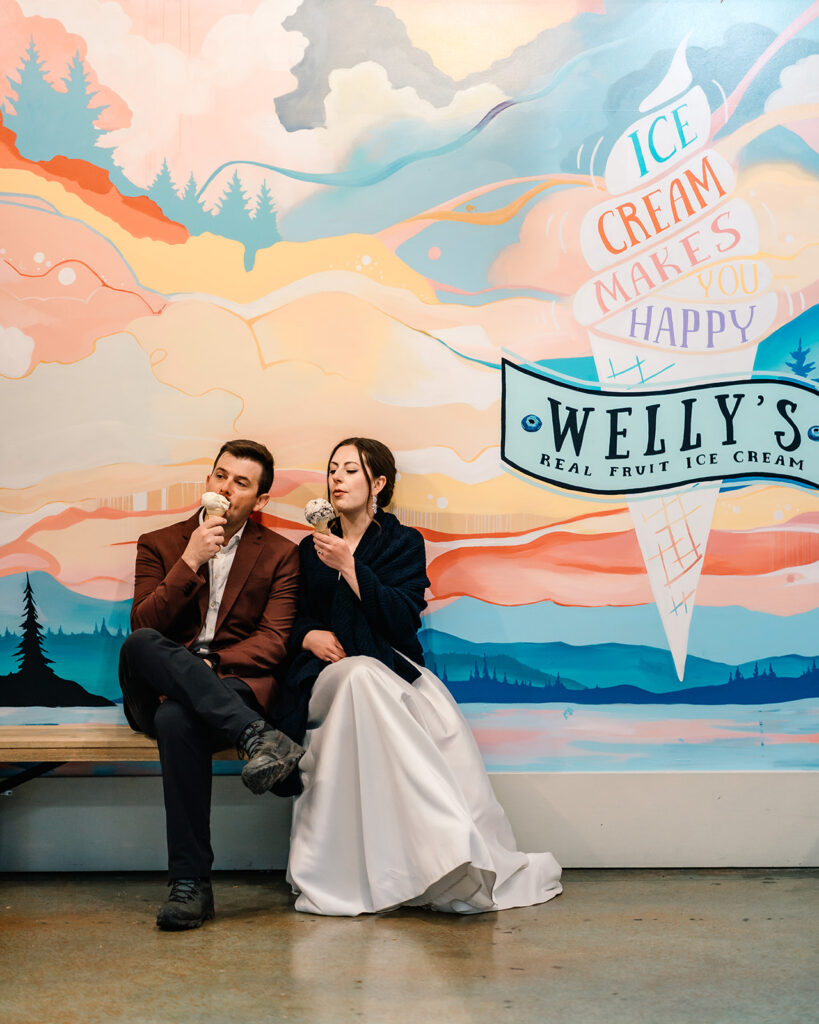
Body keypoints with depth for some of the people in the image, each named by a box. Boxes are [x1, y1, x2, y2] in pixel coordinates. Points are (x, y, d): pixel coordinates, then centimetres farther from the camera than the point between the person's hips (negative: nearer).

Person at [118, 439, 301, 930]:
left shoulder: (280, 555, 12)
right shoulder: (159, 545, 14)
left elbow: (273, 643, 0)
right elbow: (142, 626, -1)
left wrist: (207, 662, -16)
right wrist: (190, 562, -9)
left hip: (235, 683, -2)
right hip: (157, 691, 2)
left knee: (177, 717, -37)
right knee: (140, 646, -34)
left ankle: (191, 882, -33)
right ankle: (257, 736, -41)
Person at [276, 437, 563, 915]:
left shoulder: (404, 543, 12)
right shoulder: (311, 549, 22)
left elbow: (404, 619, -4)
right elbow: (290, 619, 20)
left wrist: (349, 566, -11)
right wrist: (309, 635, -4)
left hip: (391, 669, 0)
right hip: (327, 674, 0)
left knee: (438, 716, -39)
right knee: (361, 676, -40)